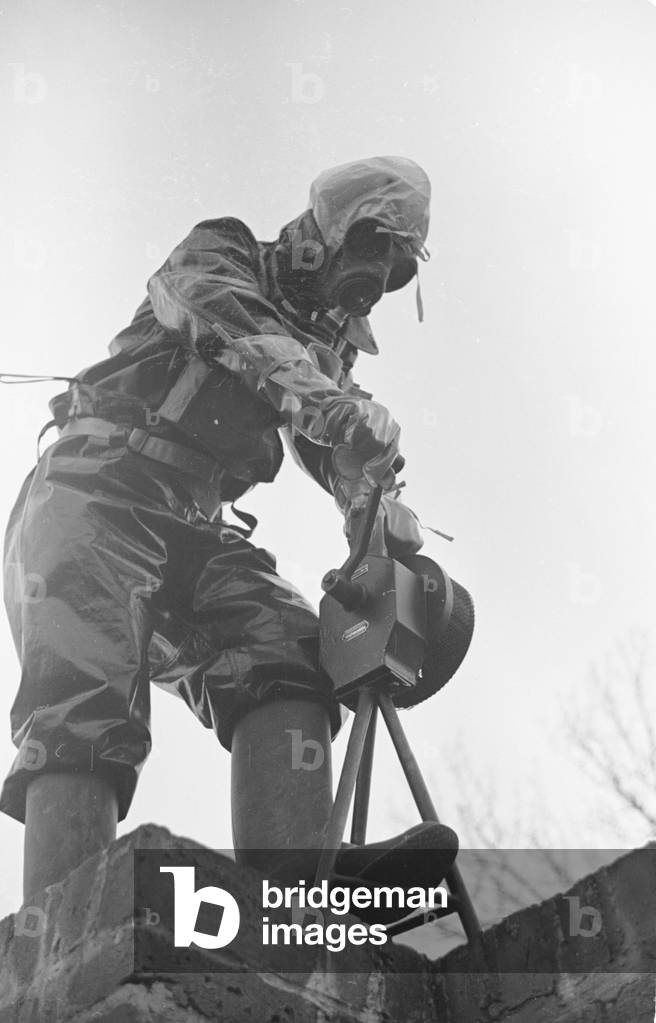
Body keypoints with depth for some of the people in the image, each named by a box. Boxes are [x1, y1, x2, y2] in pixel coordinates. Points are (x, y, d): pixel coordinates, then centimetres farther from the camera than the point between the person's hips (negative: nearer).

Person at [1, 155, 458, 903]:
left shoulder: (325, 347, 24)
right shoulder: (218, 258, 6)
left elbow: (347, 464, 13)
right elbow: (233, 322, -18)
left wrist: (400, 547, -9)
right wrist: (340, 407, -37)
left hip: (192, 531, 6)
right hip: (98, 496, -6)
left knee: (285, 651, -21)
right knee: (87, 703, -26)